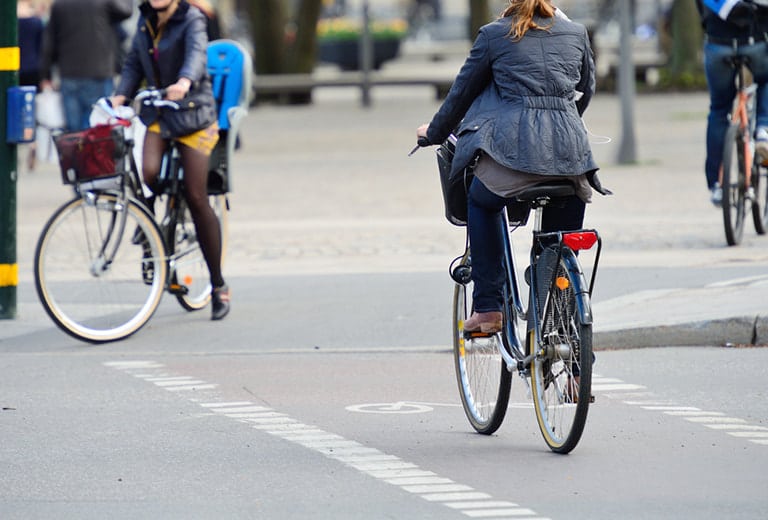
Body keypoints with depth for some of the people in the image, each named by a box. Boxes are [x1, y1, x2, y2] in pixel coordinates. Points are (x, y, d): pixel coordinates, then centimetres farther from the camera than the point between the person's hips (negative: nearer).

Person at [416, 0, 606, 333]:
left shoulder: (493, 35, 11)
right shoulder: (576, 34, 18)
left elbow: (463, 91, 20)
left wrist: (435, 132, 37)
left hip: (515, 144, -2)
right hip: (569, 149, 2)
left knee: (481, 203, 26)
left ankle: (488, 309, 17)